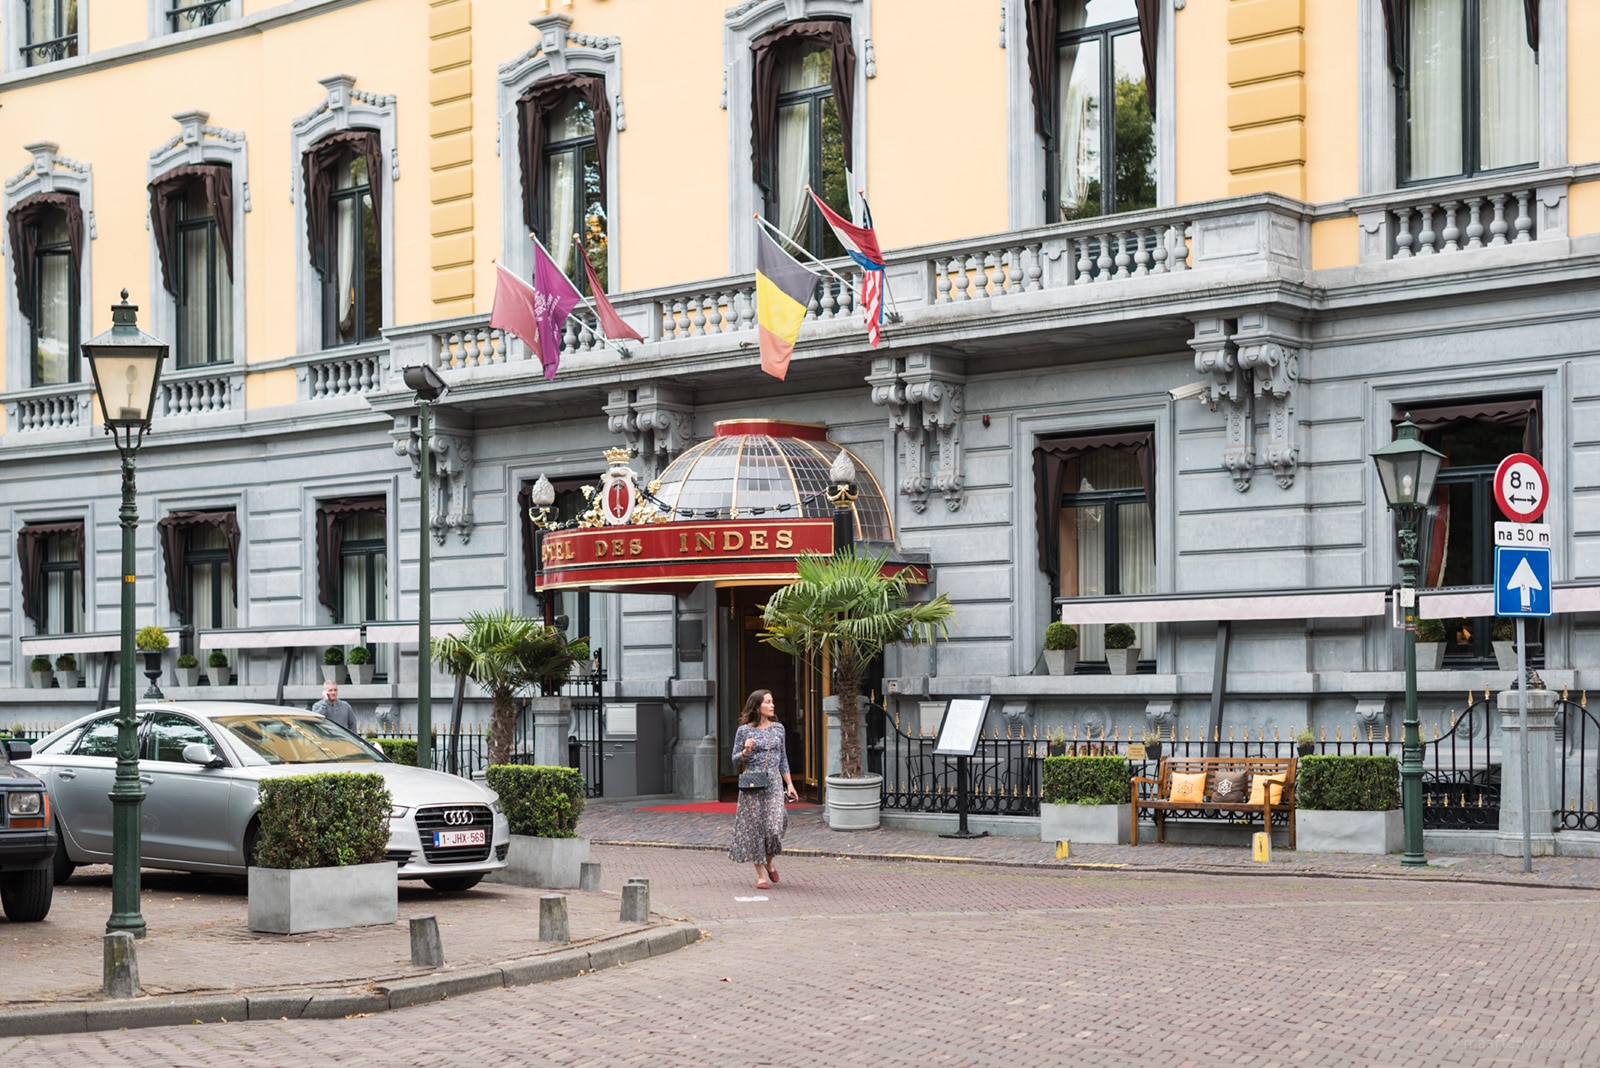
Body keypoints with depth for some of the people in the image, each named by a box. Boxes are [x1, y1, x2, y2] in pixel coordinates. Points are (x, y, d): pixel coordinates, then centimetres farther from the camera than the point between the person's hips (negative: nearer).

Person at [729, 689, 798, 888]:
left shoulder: (778, 728, 8)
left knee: (775, 826, -8)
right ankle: (760, 874, 9)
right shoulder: (744, 730, -2)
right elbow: (735, 761, 2)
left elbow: (783, 760, 14)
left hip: (774, 784, 2)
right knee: (754, 827, 0)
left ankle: (768, 863, 20)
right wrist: (746, 751, -17)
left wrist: (789, 784, 9)